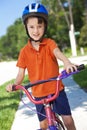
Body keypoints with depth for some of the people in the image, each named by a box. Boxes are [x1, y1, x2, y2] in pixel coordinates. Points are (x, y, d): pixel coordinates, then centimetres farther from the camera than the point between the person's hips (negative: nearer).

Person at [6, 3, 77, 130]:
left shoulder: (49, 43, -9)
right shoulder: (24, 51, -5)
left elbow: (57, 52, -31)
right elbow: (21, 73, -3)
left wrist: (67, 62, -53)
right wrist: (14, 84, -24)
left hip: (56, 89, -1)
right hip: (39, 93, 1)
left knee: (68, 120, 3)